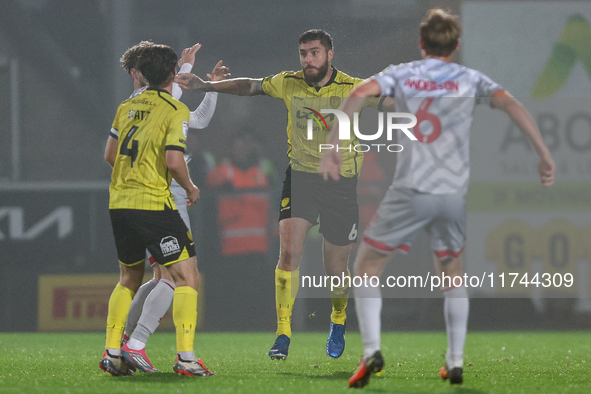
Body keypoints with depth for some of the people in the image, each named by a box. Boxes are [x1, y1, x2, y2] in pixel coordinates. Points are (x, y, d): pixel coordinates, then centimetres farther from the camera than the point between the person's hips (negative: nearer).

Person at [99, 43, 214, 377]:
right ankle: (185, 357, -13)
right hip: (154, 203, -7)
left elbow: (110, 155, 18)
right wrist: (190, 188, -1)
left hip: (119, 201, 7)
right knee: (187, 277, -3)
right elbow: (174, 161, -18)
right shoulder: (176, 110, -9)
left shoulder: (127, 107, 11)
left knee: (130, 279, 21)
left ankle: (112, 353, 16)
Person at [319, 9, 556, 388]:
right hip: (454, 193, 2)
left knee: (367, 267, 9)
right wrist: (545, 155, -7)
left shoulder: (401, 74, 8)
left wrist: (333, 147, -12)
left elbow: (359, 94, -10)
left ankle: (371, 350, -9)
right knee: (452, 272, 22)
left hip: (410, 191, -2)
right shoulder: (469, 79, 8)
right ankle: (456, 361, 17)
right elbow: (511, 104, -7)